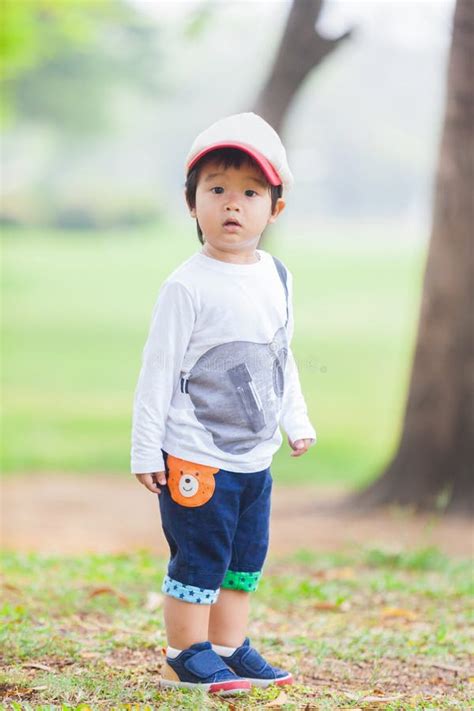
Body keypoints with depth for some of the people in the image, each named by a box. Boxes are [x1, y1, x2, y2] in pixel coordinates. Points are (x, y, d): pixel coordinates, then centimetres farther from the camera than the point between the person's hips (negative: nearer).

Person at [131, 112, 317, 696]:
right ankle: (186, 656, 10)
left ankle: (229, 647, 24)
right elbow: (158, 369, -11)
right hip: (195, 457, -7)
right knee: (198, 559, -2)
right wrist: (145, 450, -11)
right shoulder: (187, 287, -13)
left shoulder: (277, 278, 7)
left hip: (255, 456, 7)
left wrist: (296, 421, 20)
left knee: (245, 559, 13)